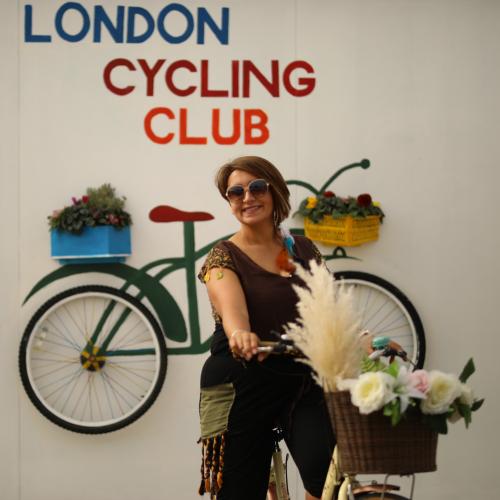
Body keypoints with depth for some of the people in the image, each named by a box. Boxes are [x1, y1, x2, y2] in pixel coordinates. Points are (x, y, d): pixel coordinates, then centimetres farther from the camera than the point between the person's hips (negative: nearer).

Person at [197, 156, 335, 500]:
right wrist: (240, 334, -45)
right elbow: (231, 304, -23)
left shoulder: (304, 249, 10)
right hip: (242, 385, -2)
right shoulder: (223, 257, -2)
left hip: (304, 381, 2)